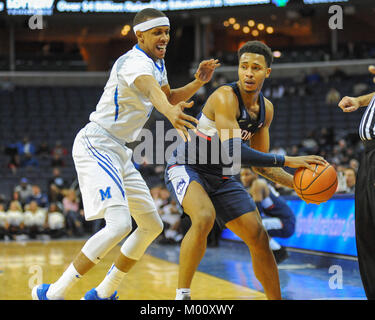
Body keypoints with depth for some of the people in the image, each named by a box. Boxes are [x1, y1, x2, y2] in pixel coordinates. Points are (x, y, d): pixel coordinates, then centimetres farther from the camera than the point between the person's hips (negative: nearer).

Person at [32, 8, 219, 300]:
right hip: (96, 145, -10)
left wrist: (197, 83, 9)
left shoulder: (157, 62, 10)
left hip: (119, 151, 10)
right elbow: (150, 89, -44)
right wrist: (170, 113, -65)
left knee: (152, 225, 13)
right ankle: (54, 293, -20)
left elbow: (169, 97, 28)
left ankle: (103, 293, 22)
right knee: (119, 224, -27)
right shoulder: (135, 61, -20)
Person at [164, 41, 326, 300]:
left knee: (259, 239, 4)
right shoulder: (225, 97, -25)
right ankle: (182, 295, -24)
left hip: (222, 177, 7)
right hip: (186, 168, -7)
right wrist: (287, 161, -36)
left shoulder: (266, 109, 0)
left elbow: (261, 163, 8)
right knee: (205, 218, -35)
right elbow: (233, 152, -35)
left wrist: (297, 182, -7)